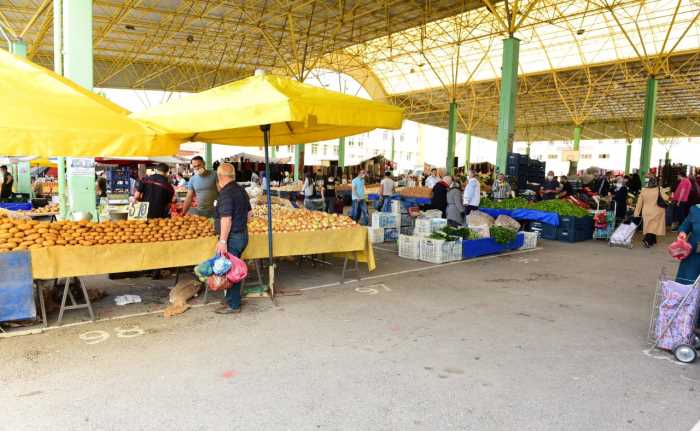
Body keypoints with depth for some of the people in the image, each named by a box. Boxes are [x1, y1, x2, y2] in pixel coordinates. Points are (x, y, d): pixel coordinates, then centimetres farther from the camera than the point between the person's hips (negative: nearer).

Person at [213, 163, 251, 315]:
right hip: (243, 234, 9)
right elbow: (249, 213, 17)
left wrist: (222, 241, -23)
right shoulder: (241, 190, 10)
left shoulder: (226, 193, -19)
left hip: (231, 238, -9)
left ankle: (233, 305, 9)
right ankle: (231, 298, 30)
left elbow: (226, 218, -24)